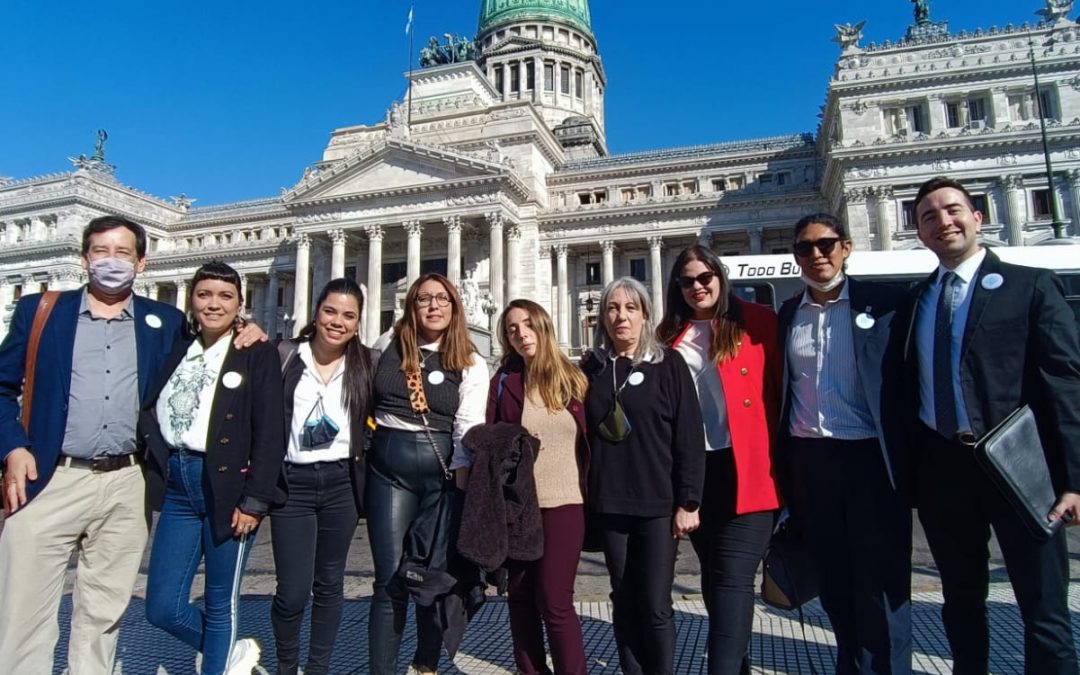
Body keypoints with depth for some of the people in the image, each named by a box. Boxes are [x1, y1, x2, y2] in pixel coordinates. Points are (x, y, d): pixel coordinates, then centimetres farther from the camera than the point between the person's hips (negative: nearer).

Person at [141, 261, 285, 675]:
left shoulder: (258, 354, -5)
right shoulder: (177, 351, 12)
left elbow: (269, 433, -11)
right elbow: (149, 415, 11)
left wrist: (254, 500, -15)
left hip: (227, 486, -5)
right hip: (177, 484, 5)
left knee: (219, 606, 8)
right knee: (162, 607, 9)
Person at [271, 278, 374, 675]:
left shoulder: (366, 363, 2)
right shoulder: (285, 356, -3)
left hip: (341, 483, 2)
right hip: (292, 482, -1)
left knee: (330, 583, 13)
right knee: (293, 591, 1)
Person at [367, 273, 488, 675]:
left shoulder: (471, 365, 1)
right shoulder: (387, 346, 4)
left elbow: (468, 430, -8)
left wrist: (462, 488, -16)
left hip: (442, 468, 0)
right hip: (388, 465, 0)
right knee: (390, 579, 2)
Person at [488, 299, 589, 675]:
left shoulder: (573, 379, 3)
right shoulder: (504, 381, 4)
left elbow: (592, 440, 7)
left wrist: (591, 491, 2)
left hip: (563, 502, -2)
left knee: (554, 601, -3)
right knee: (519, 597, 10)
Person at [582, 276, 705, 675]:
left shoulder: (669, 364, -3)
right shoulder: (592, 367, 6)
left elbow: (690, 436, -5)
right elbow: (582, 433, 9)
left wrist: (688, 502, -9)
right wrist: (586, 494, 5)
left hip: (657, 502, -3)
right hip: (608, 504, 3)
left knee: (655, 605, 1)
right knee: (624, 602, 12)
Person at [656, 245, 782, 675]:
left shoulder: (756, 322, 1)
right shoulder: (670, 336, 10)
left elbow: (782, 387, -1)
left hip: (746, 466, -4)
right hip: (692, 468, 4)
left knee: (732, 577, -7)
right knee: (713, 576, 16)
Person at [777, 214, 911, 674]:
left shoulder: (887, 303, -2)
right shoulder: (788, 314, 8)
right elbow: (780, 391, 8)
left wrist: (912, 460, -9)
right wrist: (781, 464, 4)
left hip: (872, 460, -3)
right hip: (809, 461, 4)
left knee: (881, 582, 6)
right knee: (833, 580, 16)